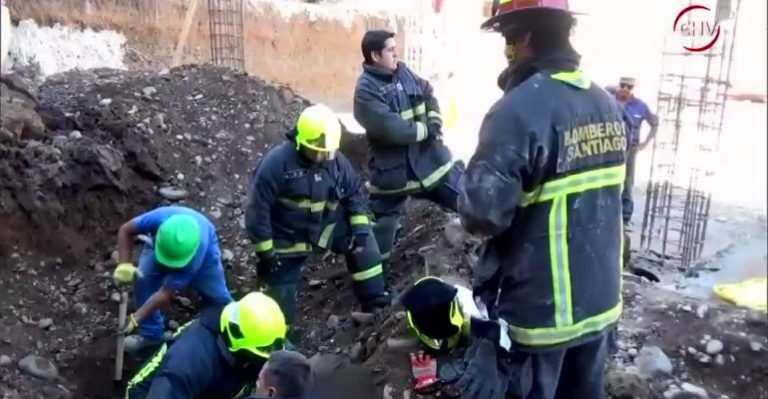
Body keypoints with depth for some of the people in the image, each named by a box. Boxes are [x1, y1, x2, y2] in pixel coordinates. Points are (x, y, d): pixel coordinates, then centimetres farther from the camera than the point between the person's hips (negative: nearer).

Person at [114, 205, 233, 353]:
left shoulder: (197, 252, -47)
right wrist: (124, 265, -39)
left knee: (216, 295, -1)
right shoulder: (159, 218, -46)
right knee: (144, 279, -18)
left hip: (204, 248, -2)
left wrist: (135, 319, -41)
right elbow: (126, 230, -25)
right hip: (162, 242, 3)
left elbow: (166, 294, -39)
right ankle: (150, 333, 2)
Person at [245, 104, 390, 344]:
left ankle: (374, 303, -1)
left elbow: (354, 193, 2)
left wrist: (360, 227, -12)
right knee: (280, 293, 4)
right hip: (288, 238, -4)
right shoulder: (276, 163, -25)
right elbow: (257, 208, -22)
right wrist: (265, 250, -19)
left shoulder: (336, 160, -10)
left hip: (325, 225, 4)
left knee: (363, 242, -13)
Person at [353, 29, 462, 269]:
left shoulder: (403, 72, 4)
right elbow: (390, 128, -26)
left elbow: (428, 93, 15)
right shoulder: (366, 90, -18)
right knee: (382, 228, 8)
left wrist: (435, 122, -4)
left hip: (429, 157, 6)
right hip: (394, 171, -6)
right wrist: (426, 130, -14)